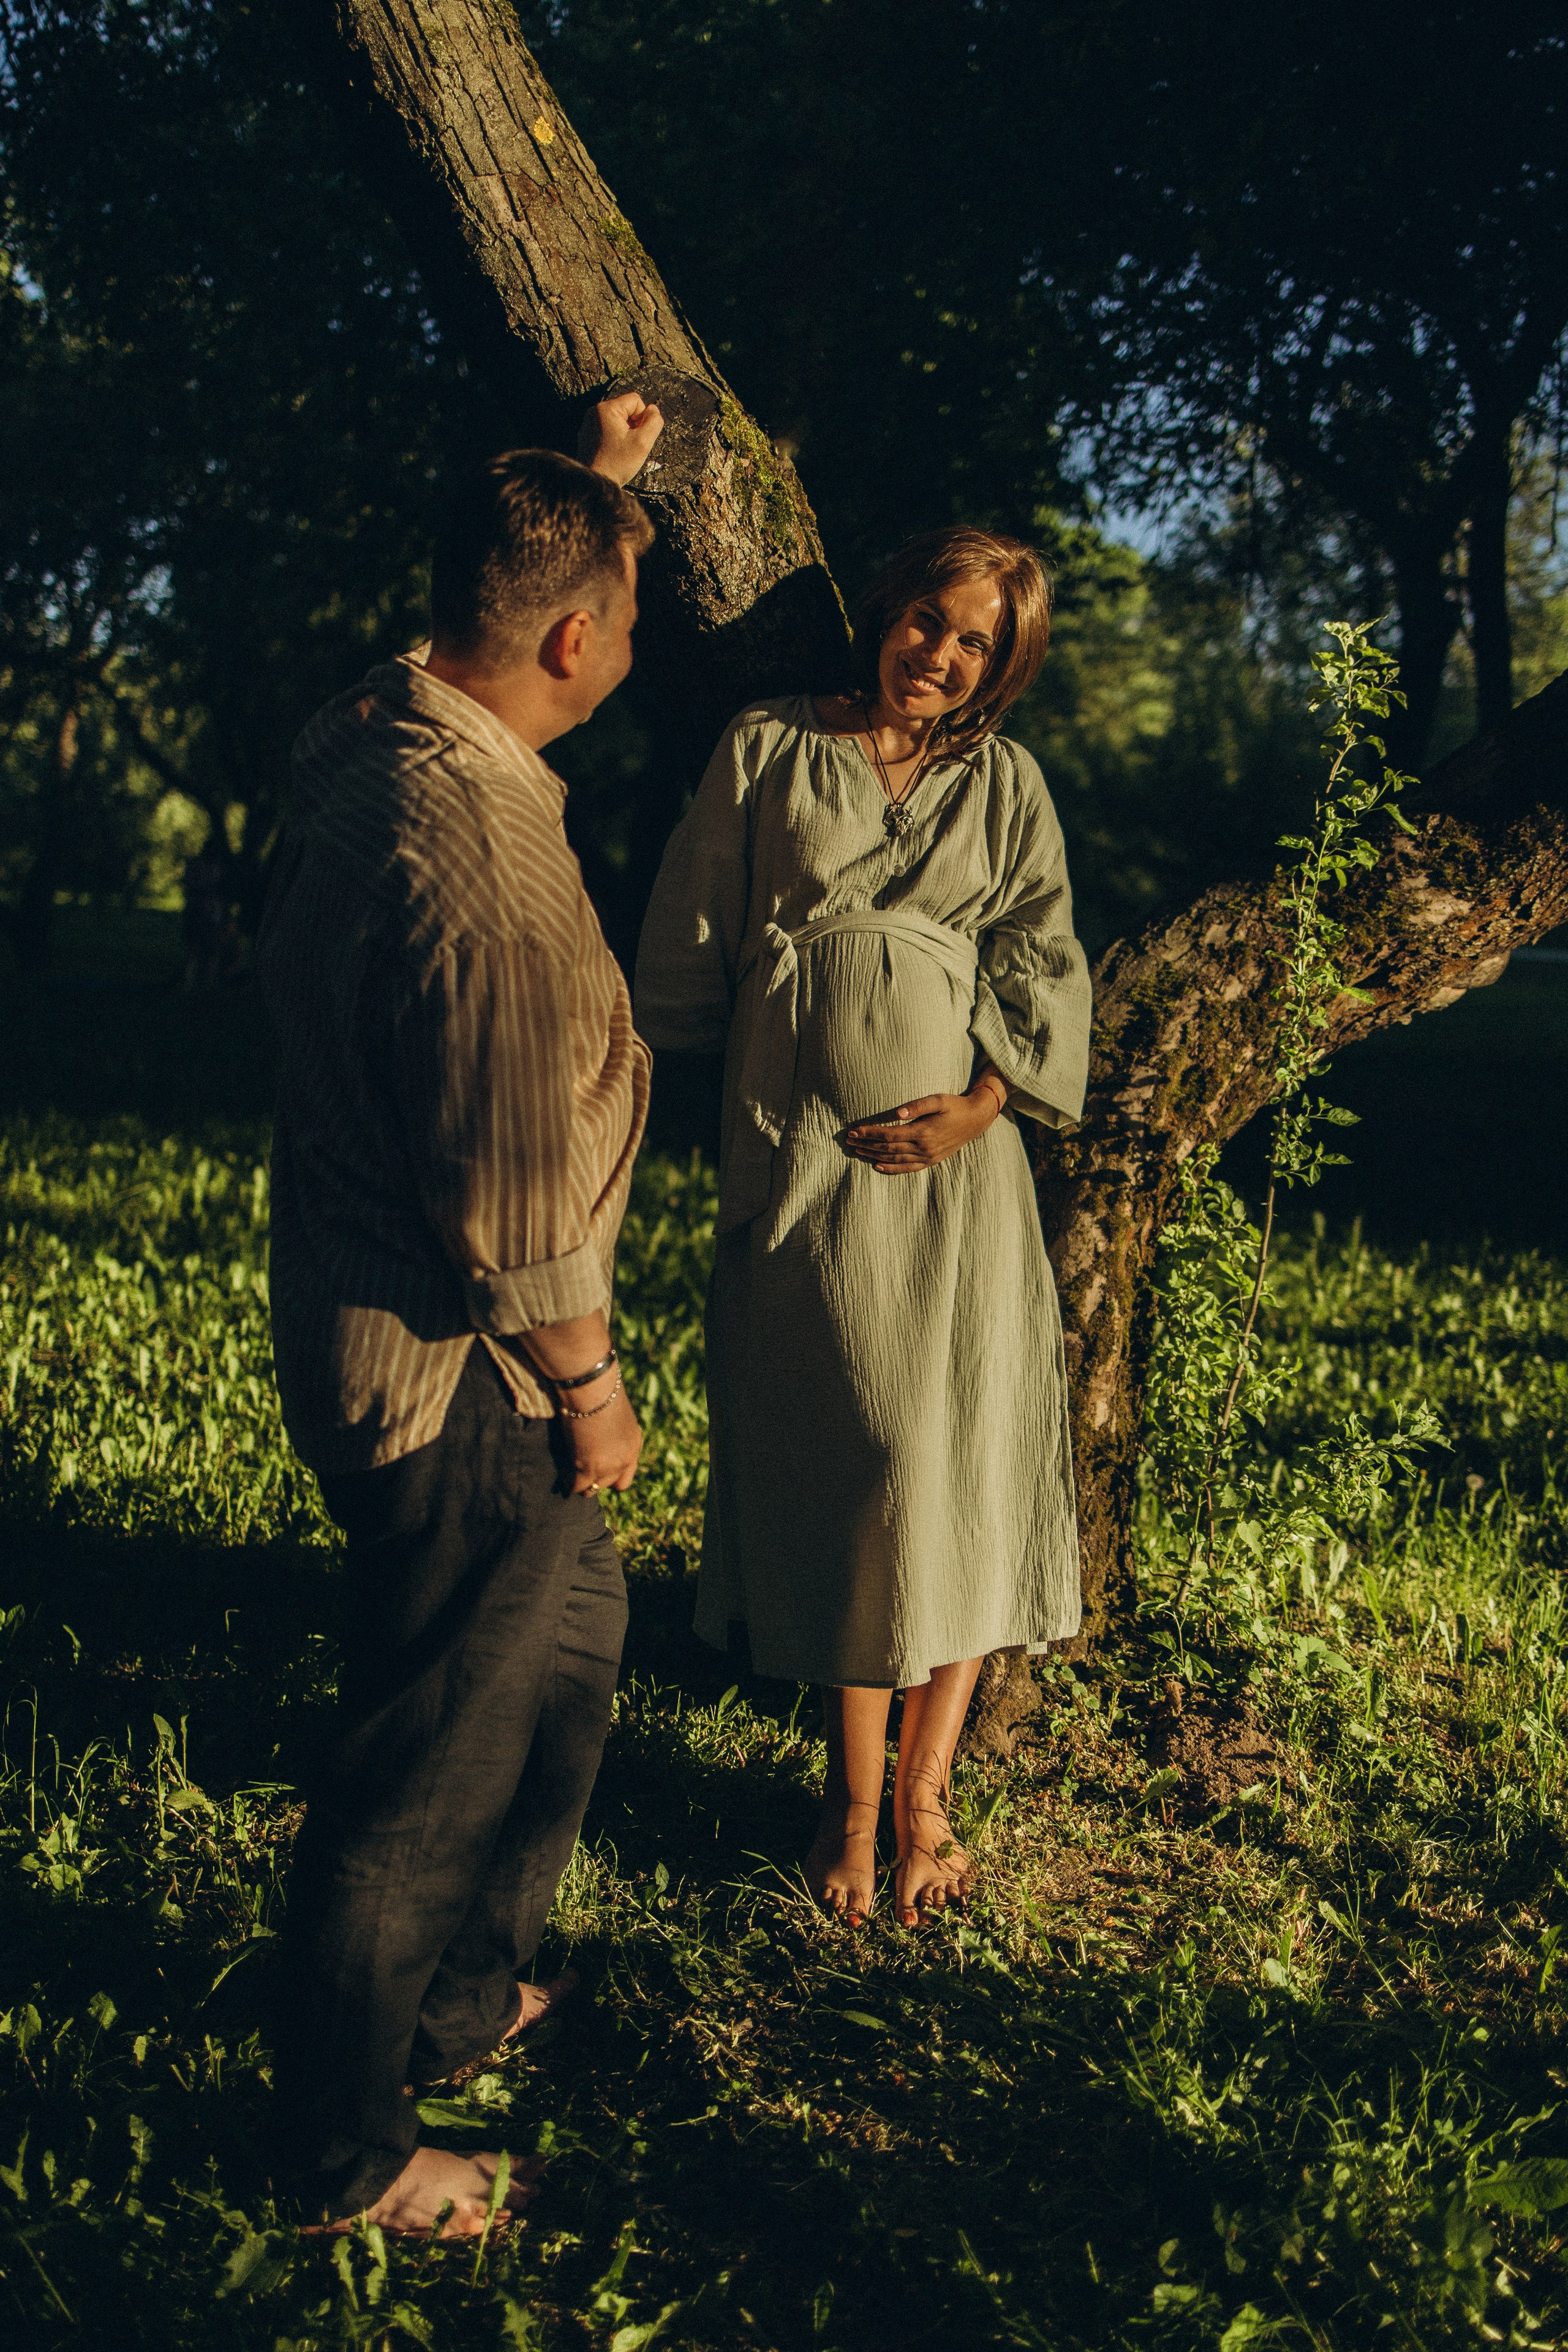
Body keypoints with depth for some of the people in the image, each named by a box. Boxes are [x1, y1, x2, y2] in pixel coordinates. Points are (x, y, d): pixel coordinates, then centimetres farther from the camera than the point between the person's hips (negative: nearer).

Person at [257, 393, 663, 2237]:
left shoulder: (364, 733, -2)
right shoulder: (490, 875, -30)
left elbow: (497, 610, 24)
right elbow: (521, 1218, -24)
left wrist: (592, 486, 28)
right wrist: (590, 1391, -10)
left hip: (352, 1314, 10)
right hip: (451, 1384, -10)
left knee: (574, 1631, 27)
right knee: (423, 1773, 7)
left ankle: (462, 1991, 45)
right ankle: (348, 2154, 27)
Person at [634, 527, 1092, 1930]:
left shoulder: (1005, 786, 10)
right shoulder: (768, 753, 7)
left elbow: (1049, 973, 6)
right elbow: (691, 949, 10)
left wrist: (982, 1105, -8)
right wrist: (746, 1097, 8)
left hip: (954, 1156, 1)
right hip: (799, 1165, -1)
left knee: (962, 1465, -1)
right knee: (832, 1471, 0)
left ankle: (925, 1795, 11)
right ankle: (854, 1804, 11)